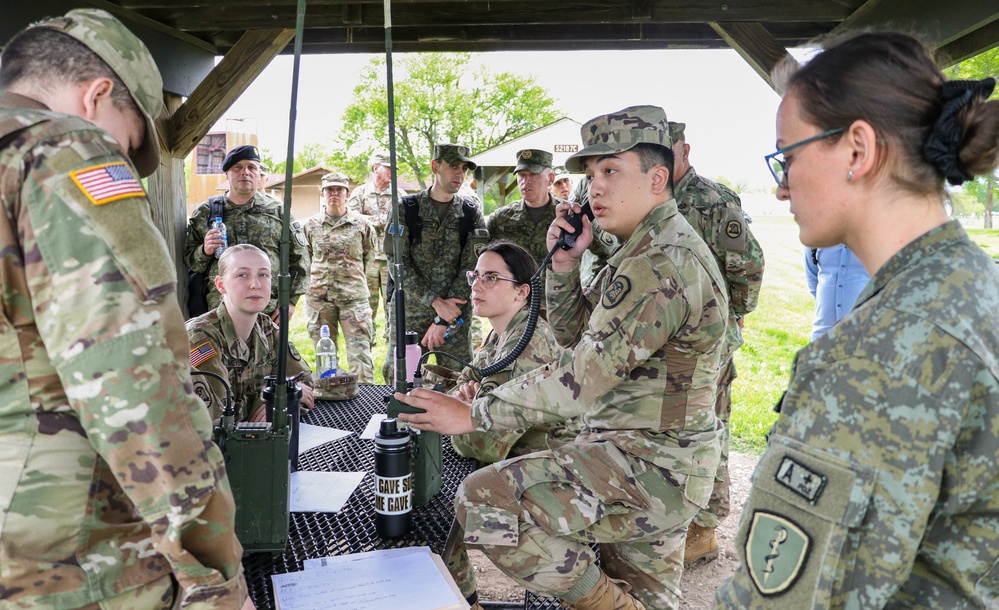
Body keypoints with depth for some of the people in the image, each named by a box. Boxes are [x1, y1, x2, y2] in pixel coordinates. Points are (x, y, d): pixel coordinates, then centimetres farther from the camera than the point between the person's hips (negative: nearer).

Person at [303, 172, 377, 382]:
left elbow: (371, 252, 14)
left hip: (354, 296, -2)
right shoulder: (311, 224, 6)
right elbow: (306, 256, 17)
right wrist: (318, 278, 11)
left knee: (360, 350, -6)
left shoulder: (361, 223, 2)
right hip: (319, 296, 2)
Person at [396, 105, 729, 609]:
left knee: (483, 501, -19)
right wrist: (565, 262, -2)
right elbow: (573, 333, 15)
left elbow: (580, 380, -27)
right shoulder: (647, 251, 14)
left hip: (649, 465, -10)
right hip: (658, 461, 10)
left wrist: (474, 414, -20)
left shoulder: (662, 266, -22)